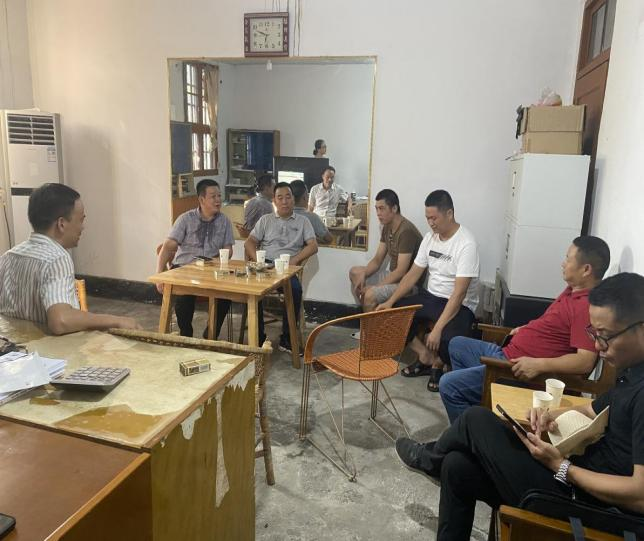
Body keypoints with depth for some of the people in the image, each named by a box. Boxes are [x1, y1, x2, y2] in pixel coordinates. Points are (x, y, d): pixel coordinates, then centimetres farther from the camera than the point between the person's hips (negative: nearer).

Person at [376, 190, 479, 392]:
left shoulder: (466, 244, -21)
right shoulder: (430, 237, 2)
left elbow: (459, 293, -27)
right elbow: (413, 274, 7)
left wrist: (437, 329, -33)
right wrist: (390, 301, -5)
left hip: (459, 305, -7)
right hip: (430, 297, 7)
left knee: (446, 341, -35)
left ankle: (437, 363, 3)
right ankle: (425, 356, 3)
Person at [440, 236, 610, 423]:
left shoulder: (588, 305, -22)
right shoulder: (575, 290, 10)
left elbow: (586, 361, -29)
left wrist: (539, 364, -33)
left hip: (517, 367, -11)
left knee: (448, 385, -18)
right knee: (457, 345, 25)